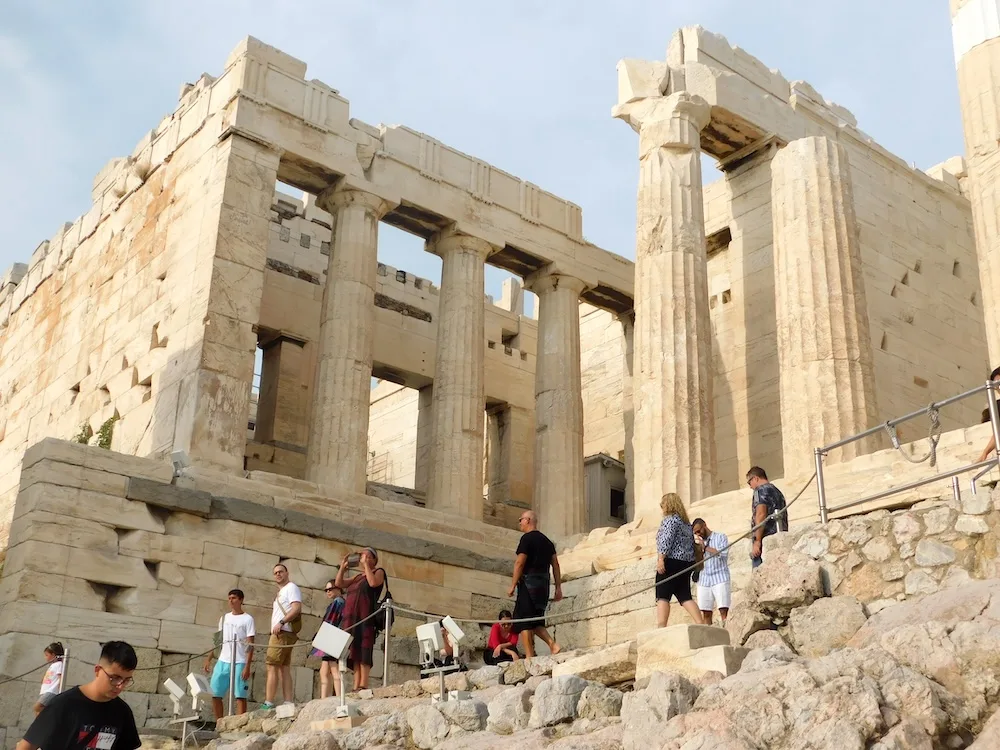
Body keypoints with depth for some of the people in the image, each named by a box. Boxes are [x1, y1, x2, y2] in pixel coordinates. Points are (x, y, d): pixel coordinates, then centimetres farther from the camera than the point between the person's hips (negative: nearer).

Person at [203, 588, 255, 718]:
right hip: (222, 661, 6)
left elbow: (250, 645, -6)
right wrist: (209, 658, 11)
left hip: (239, 663, -6)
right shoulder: (224, 618, 14)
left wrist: (247, 666, -14)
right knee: (215, 694, 5)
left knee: (240, 695, -7)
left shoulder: (247, 619, -2)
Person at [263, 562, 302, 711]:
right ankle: (288, 703, 3)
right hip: (279, 633, 10)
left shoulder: (291, 588, -5)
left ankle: (268, 703, -16)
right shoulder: (281, 592, 25)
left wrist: (281, 622, -24)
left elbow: (297, 608, -19)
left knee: (272, 666, -13)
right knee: (284, 668, 5)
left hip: (283, 632, -10)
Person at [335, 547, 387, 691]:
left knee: (363, 651, -14)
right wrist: (343, 566, 9)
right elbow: (338, 583, 18)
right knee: (355, 652, 0)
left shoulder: (378, 572, 8)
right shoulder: (358, 577, 26)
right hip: (351, 617, 7)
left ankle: (363, 685, -19)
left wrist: (366, 564, -8)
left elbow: (373, 583, -14)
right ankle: (356, 686, -4)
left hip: (366, 617, -7)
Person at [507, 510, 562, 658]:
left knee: (523, 622, -4)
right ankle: (553, 644, -3)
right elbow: (555, 565, 14)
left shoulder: (527, 538, -6)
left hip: (529, 583, -8)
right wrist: (558, 588, 14)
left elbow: (519, 563, -13)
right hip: (544, 585, 8)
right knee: (536, 621, 15)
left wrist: (512, 586, -10)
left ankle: (530, 657, -10)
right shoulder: (547, 541, 17)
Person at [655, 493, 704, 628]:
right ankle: (700, 624, -6)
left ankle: (661, 627, -21)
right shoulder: (686, 522, 22)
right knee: (685, 597, 7)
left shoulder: (670, 519, -4)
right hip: (686, 562, 9)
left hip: (671, 561, -9)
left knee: (662, 596, -10)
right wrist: (691, 563, 24)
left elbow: (666, 540, -16)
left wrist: (660, 558, -20)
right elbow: (692, 544, 23)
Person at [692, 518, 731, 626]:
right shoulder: (699, 542, 21)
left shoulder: (720, 537, 7)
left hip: (720, 579, -5)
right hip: (704, 580, 5)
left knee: (723, 610, -14)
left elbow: (723, 554, -9)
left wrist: (705, 547, -6)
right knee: (706, 613, -3)